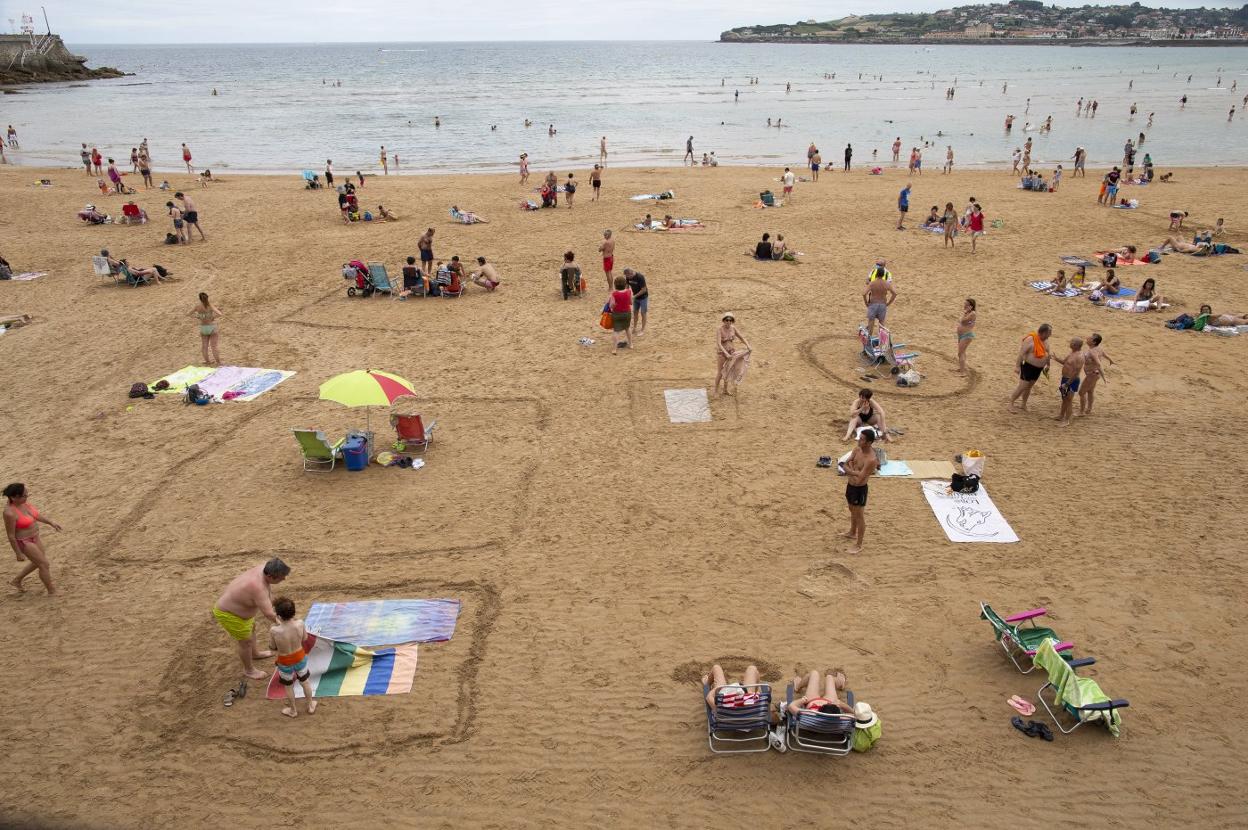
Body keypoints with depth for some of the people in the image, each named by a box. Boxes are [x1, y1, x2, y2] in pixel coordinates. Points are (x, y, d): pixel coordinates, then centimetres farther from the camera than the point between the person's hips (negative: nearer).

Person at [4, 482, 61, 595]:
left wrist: (51, 522, 12)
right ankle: (52, 592, 22)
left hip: (34, 536, 8)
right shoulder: (10, 513, -33)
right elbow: (11, 535, -23)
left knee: (38, 562, 25)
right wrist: (19, 554, -14)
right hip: (24, 542, -8)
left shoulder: (23, 501, -10)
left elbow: (34, 514, 8)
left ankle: (16, 580, 44)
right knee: (44, 565, 4)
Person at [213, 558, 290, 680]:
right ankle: (248, 669, 35)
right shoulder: (259, 588, -41)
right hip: (228, 614, -9)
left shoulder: (264, 568, -17)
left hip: (235, 603, 9)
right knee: (246, 641, 10)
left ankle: (255, 654, 56)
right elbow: (269, 614, -39)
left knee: (251, 628, 30)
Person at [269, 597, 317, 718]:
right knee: (305, 682, 27)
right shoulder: (300, 624, -27)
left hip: (285, 662, -2)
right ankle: (310, 706, 47)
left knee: (288, 686, 25)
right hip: (300, 658, 2)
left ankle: (292, 711, 45)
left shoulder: (274, 631, -34)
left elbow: (272, 647, -13)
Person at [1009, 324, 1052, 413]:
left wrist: (1047, 364, 21)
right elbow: (1021, 353, -21)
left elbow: (1047, 352, 18)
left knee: (1029, 386, 16)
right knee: (1022, 387, -4)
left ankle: (1024, 405, 28)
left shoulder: (1044, 340, 4)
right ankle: (1011, 404, 9)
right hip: (1028, 367, -7)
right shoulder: (1030, 339, -22)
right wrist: (1018, 366, -21)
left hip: (1038, 368, 7)